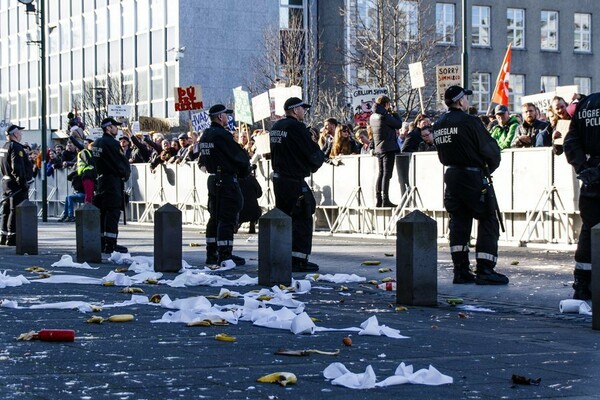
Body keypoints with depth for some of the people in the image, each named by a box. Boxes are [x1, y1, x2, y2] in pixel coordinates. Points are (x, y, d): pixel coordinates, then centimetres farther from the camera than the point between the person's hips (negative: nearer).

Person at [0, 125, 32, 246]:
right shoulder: (16, 147, -16)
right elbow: (17, 167, -23)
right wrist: (22, 182, -21)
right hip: (16, 184, -10)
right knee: (16, 210, -7)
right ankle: (12, 237, -9)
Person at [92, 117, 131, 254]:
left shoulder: (96, 143, 12)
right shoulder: (112, 143, -15)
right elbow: (122, 163, -14)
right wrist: (126, 173, 6)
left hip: (102, 179, 9)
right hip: (113, 181, -9)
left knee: (102, 212, 12)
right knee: (113, 212, -8)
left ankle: (101, 242, 16)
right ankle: (110, 245, -10)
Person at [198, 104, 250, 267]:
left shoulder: (205, 136, 11)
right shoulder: (222, 135, -17)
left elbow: (203, 160, 19)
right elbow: (240, 156, -12)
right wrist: (244, 172, 4)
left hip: (213, 179, 9)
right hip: (227, 180, -9)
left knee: (215, 217, 15)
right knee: (228, 218, -8)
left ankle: (211, 254, 19)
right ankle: (225, 255, -11)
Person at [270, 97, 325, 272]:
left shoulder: (276, 127, 13)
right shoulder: (296, 127, -15)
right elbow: (313, 153, -16)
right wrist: (320, 157, 7)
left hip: (277, 178, 9)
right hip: (295, 180, -9)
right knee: (302, 219, -4)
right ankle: (299, 259, -6)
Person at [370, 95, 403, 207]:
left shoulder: (372, 116, 10)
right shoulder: (384, 116, -15)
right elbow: (399, 125, -9)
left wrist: (390, 114, 12)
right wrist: (393, 113, 2)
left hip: (379, 149, 8)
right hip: (389, 148, -8)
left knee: (381, 173, 12)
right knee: (387, 174, -8)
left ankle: (378, 200, 12)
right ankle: (385, 200, -11)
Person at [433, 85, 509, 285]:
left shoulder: (438, 125, 7)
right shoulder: (469, 121, -15)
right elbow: (490, 149, -12)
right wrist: (490, 167, 5)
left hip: (451, 176, 7)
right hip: (473, 177, -7)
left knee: (458, 222, 12)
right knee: (488, 222, 0)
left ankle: (461, 271, 10)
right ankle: (485, 271, -4)